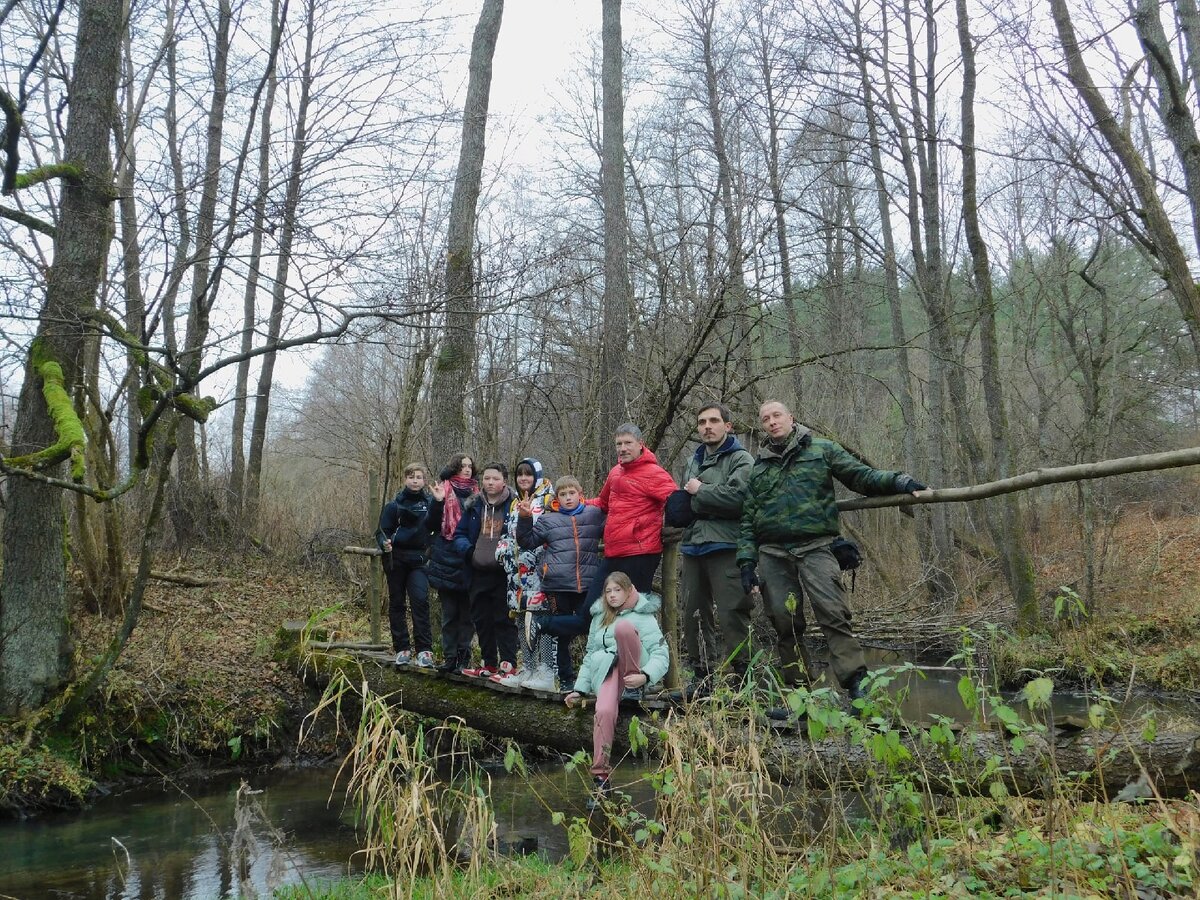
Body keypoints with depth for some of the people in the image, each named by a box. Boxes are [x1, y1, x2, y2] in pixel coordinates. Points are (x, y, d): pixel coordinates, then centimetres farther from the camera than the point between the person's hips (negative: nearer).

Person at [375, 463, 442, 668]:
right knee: (397, 603, 6)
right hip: (396, 558, 1)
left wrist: (438, 503, -22)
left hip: (418, 559, -1)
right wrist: (384, 543, -18)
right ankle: (402, 649, 15)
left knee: (420, 599, -15)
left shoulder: (429, 501, 5)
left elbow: (435, 527, -11)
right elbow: (382, 531, 3)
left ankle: (424, 649, -13)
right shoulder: (394, 504, 3)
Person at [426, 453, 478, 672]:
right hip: (446, 558, -2)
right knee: (449, 611, 3)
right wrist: (438, 501, -17)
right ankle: (449, 656, 9)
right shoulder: (444, 490, 4)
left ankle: (463, 656, 8)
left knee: (467, 610, 3)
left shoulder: (476, 494, 11)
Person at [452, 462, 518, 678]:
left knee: (504, 619, -2)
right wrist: (467, 550, -6)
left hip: (504, 573, -5)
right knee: (481, 619, 12)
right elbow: (459, 534, 12)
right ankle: (488, 663, 24)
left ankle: (508, 664, 3)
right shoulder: (474, 506, 9)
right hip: (479, 573, 5)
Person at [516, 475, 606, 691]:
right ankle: (565, 677, 20)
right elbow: (528, 541, 9)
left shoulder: (595, 514, 8)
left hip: (589, 585, 0)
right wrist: (524, 519, -3)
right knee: (561, 633, 8)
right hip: (559, 586, 0)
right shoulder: (548, 520, 6)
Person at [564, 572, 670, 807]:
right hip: (605, 671, 3)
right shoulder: (600, 618, 25)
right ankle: (601, 777, -28)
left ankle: (633, 691, -22)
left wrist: (645, 676, -22)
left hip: (632, 670, -3)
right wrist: (580, 689, 14)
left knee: (624, 627, -31)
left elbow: (661, 653, -3)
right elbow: (589, 656, 27)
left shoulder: (643, 617, 8)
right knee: (604, 711, -33)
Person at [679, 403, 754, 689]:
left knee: (731, 614, -8)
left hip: (725, 547, -7)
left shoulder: (740, 459, -2)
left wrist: (700, 491, -8)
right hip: (693, 547, 7)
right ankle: (701, 673, 21)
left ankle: (740, 673, 0)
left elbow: (737, 496, -19)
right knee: (694, 613, 11)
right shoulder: (694, 461, 20)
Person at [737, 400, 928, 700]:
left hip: (814, 548, -3)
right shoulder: (758, 466, 19)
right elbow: (748, 517, 17)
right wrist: (747, 559, 8)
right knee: (785, 623, 3)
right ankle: (796, 688, 13)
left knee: (833, 615, -16)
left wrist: (897, 481, -13)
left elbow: (861, 475, 5)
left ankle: (856, 685, -17)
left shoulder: (821, 450, 11)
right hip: (772, 554, 3)